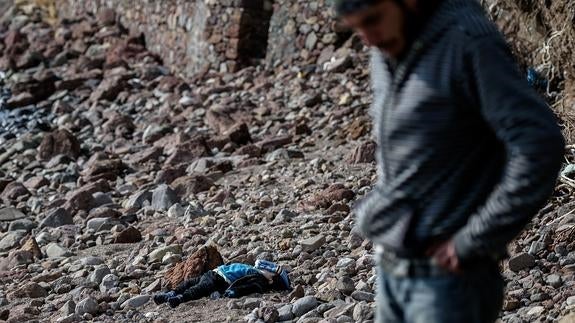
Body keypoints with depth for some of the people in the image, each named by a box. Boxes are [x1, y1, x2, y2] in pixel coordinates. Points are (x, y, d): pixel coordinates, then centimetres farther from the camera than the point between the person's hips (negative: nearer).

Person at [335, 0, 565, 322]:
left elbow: (541, 143, -25)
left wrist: (473, 243, -20)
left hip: (448, 275, -8)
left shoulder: (468, 45, -17)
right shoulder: (386, 54, 8)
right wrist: (377, 208, 9)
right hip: (391, 269, 8)